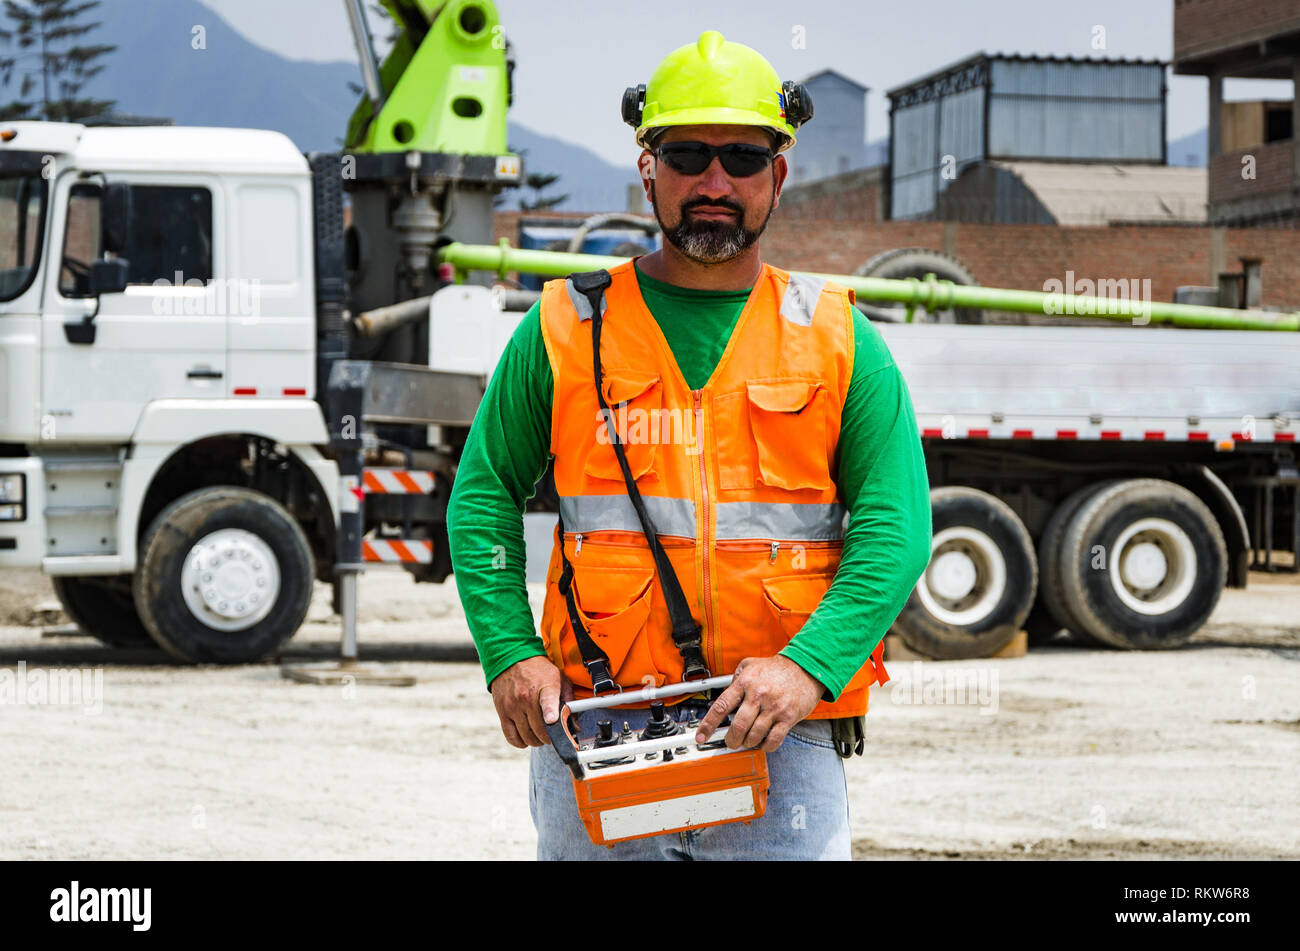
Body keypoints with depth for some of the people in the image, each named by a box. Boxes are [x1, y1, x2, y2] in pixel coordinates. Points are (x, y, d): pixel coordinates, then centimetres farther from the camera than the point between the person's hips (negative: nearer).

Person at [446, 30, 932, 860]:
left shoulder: (837, 340, 7)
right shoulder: (564, 331, 8)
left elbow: (896, 523, 0)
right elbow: (485, 495, 10)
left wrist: (810, 667, -14)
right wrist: (509, 654, -4)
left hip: (779, 741, 0)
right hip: (595, 737, 1)